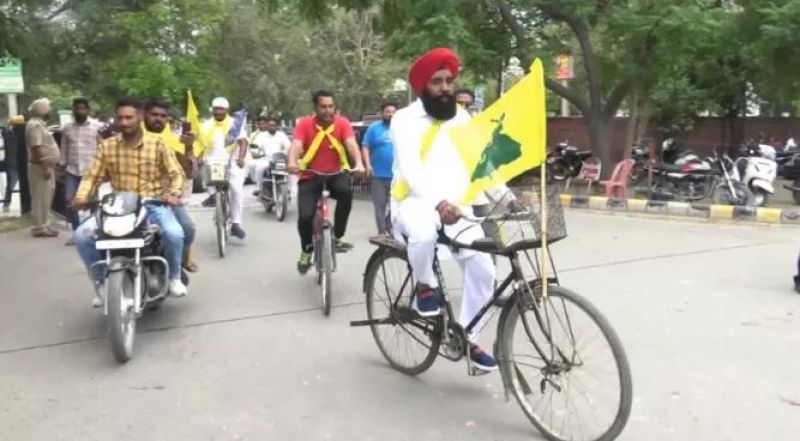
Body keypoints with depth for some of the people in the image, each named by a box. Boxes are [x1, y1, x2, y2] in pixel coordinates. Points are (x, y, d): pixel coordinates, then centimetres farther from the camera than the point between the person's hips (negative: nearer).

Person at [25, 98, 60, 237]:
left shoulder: (40, 124, 16)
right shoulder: (35, 125, -16)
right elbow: (37, 148, -23)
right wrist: (45, 167, -25)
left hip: (46, 166, 11)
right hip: (40, 167, -11)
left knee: (45, 198, 14)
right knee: (41, 198, -6)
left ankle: (43, 225, 20)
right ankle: (40, 227, -3)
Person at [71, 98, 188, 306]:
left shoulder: (157, 145, -1)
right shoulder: (106, 146, 5)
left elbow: (176, 173, -3)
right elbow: (92, 176, 5)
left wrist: (174, 193, -24)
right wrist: (81, 197, -13)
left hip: (153, 204, -3)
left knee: (174, 234, -32)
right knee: (82, 236, -16)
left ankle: (174, 276, -2)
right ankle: (101, 281, 8)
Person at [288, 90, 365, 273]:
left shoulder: (342, 123, -8)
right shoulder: (304, 124, -10)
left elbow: (351, 144, -22)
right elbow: (296, 145, -23)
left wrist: (359, 164, -41)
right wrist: (292, 163, -45)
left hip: (336, 174, 0)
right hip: (310, 177, 0)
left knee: (346, 191, -33)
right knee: (305, 216, -17)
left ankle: (338, 237, -14)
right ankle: (306, 252, 14)